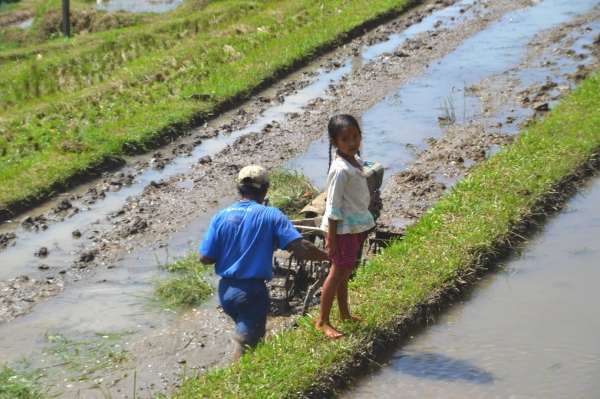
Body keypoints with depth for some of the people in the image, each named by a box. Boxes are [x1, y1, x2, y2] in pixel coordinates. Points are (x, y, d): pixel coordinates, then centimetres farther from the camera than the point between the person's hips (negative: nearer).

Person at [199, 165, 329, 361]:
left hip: (226, 290, 5)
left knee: (252, 332, 28)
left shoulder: (221, 217, -3)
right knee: (244, 343, 4)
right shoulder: (271, 215, -11)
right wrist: (329, 255, -2)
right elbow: (301, 248, -18)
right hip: (253, 291, -5)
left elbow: (205, 258, -3)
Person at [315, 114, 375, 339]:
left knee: (345, 271, 19)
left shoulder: (356, 161, 4)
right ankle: (322, 322, 6)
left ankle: (344, 314, 33)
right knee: (338, 272, -2)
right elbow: (334, 207, -21)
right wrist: (331, 239, -19)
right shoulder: (341, 170, -24)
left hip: (356, 225, 8)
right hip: (343, 227, -8)